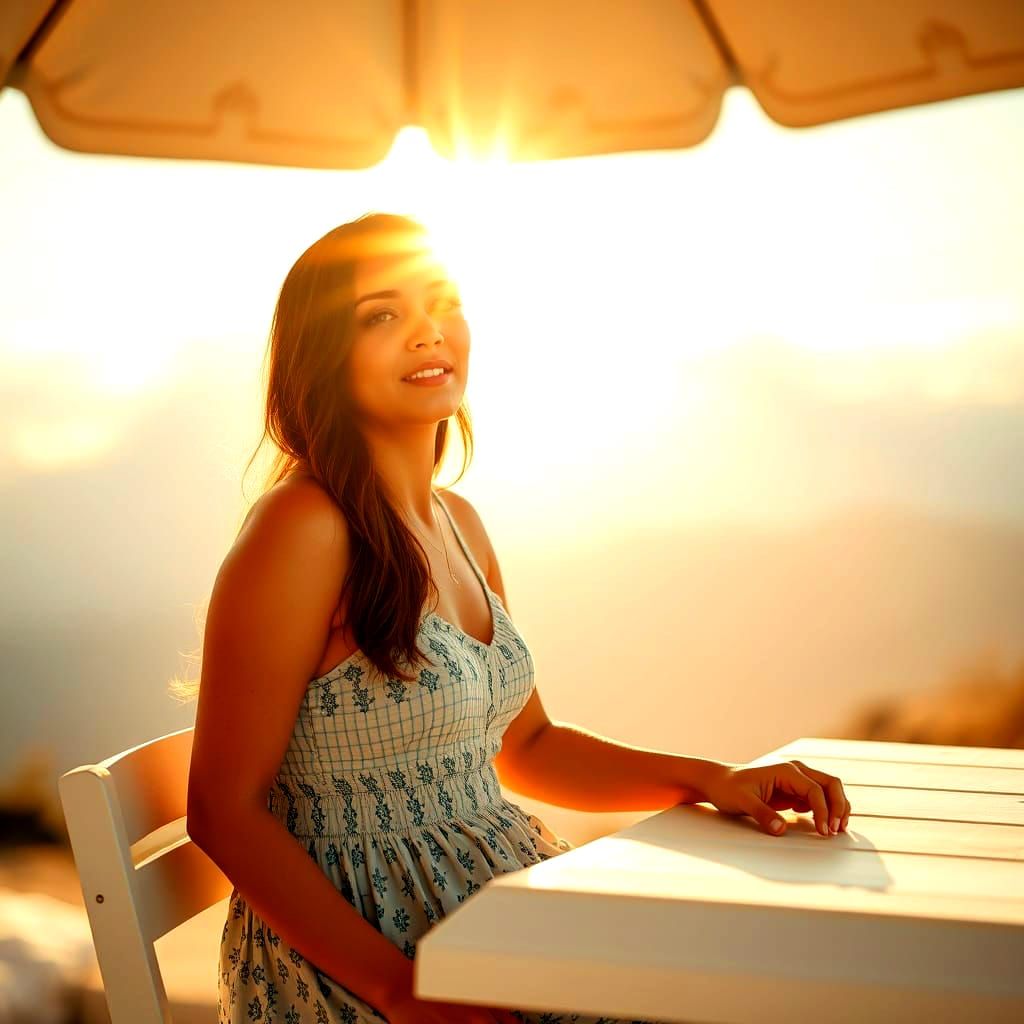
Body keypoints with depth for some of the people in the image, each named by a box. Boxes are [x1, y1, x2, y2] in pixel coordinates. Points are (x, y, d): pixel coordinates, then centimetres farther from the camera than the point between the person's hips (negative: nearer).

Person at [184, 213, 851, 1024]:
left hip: (490, 908, 7)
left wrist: (708, 779, 2)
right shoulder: (304, 531, -16)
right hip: (354, 958, -7)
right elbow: (224, 812, -16)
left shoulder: (459, 523, 8)